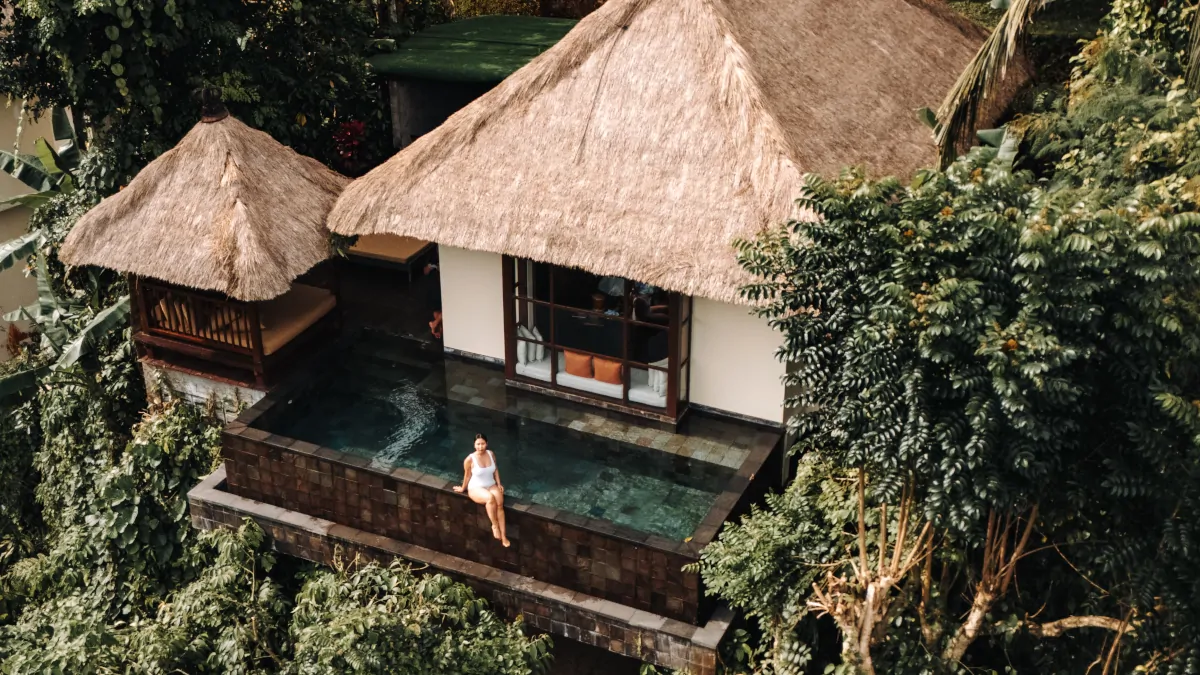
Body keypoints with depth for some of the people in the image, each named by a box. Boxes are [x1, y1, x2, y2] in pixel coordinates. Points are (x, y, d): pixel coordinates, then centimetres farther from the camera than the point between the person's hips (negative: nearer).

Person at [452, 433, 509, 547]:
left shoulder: (491, 454, -3)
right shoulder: (470, 459, -16)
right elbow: (467, 475, -3)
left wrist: (499, 484, 5)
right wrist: (463, 488, 9)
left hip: (491, 485, 4)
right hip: (476, 488, -4)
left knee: (500, 503, -27)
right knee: (490, 498, -38)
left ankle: (503, 535, -23)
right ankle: (495, 525, -18)